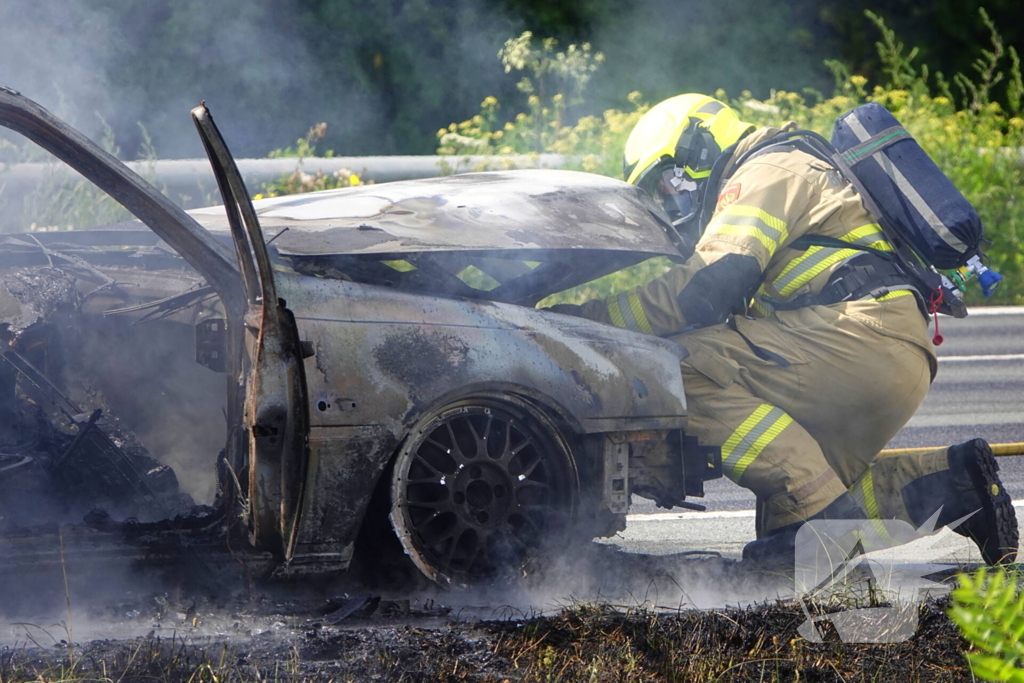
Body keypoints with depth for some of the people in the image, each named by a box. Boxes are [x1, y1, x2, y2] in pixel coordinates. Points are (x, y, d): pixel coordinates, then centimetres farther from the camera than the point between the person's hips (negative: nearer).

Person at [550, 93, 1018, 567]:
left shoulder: (767, 173, 1)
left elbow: (708, 287, -14)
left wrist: (593, 316, -10)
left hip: (863, 328, -10)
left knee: (690, 365, -20)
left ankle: (819, 511, -25)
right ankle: (954, 482, 3)